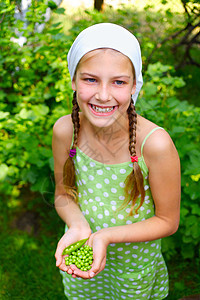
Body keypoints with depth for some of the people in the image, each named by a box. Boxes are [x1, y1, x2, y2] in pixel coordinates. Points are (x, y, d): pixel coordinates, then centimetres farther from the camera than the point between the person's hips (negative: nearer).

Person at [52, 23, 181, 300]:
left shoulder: (155, 144, -32)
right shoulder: (64, 131, -22)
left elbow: (168, 221, -18)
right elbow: (63, 195, -6)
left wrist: (107, 236, -31)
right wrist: (78, 224, -28)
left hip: (134, 259, -2)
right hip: (79, 255, 3)